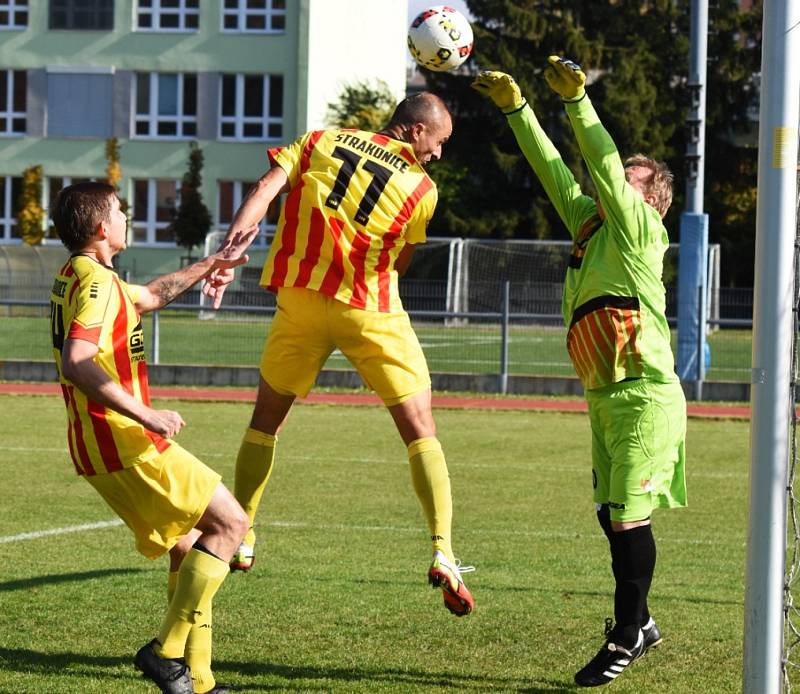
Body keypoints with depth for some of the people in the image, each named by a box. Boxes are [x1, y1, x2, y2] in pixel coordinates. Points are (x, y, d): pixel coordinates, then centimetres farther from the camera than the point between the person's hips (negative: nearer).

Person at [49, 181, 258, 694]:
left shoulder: (76, 276, 17)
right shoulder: (97, 282, -16)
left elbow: (151, 295, 36)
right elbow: (76, 363, -30)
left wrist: (213, 264, 39)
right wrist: (146, 415, -29)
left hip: (101, 445, 10)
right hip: (125, 442, -10)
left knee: (188, 546, 15)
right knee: (230, 523, -8)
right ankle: (166, 651, -10)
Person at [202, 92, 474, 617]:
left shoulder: (321, 141, 8)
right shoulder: (421, 187, 0)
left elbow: (263, 192, -5)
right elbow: (399, 265, 6)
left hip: (301, 298, 2)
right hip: (371, 310, -2)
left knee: (266, 419, 21)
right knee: (420, 430, 4)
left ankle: (240, 537, 23)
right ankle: (443, 553, -9)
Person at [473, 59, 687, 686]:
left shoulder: (639, 227, -5)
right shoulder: (591, 224, 15)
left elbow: (605, 168, -17)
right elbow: (554, 170, 19)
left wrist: (577, 98, -19)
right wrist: (515, 107, 16)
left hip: (646, 395, -8)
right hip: (605, 397, 8)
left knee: (628, 513, -8)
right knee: (611, 513, 11)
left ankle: (628, 633, -1)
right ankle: (638, 622, 23)